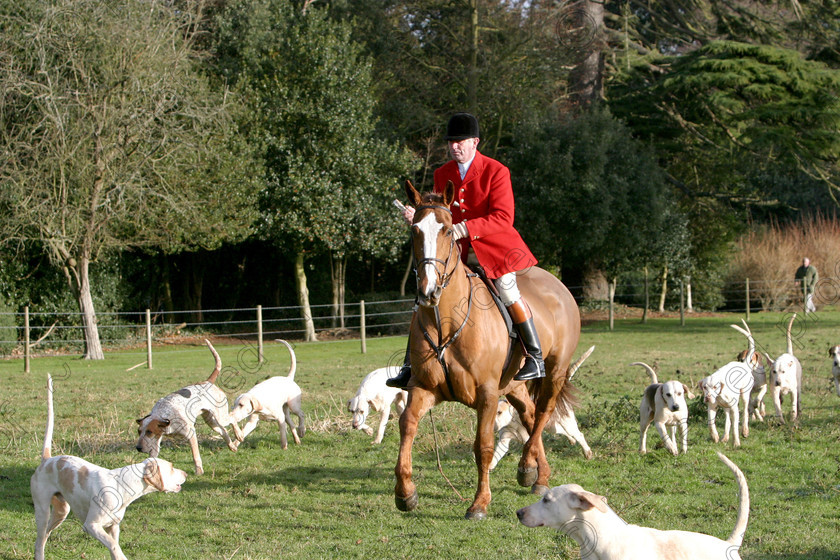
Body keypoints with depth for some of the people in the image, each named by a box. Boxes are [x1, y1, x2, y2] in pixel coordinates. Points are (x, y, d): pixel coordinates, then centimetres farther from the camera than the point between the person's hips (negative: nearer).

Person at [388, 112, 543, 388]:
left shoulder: (496, 171, -10)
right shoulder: (443, 174, 7)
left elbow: (503, 218, -17)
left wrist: (464, 229, -28)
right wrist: (417, 217, -10)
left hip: (493, 246, -5)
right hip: (456, 251, 5)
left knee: (508, 290, -22)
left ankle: (536, 359, -11)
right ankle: (410, 366, 0)